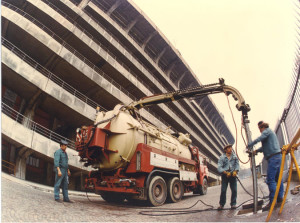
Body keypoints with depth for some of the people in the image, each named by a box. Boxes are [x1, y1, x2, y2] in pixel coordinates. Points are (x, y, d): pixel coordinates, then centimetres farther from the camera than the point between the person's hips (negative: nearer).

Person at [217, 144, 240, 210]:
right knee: (223, 190, -5)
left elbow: (237, 165, 3)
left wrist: (235, 171, -15)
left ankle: (233, 204, 14)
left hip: (233, 175, 2)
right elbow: (219, 167, -8)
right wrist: (226, 172, -20)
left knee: (234, 190, -1)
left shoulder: (235, 157, 10)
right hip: (225, 175, -2)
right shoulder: (222, 157, 0)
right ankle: (221, 205, 6)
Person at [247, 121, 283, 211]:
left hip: (273, 158, -11)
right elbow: (265, 146, 24)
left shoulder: (267, 131, -5)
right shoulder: (270, 132, 24)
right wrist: (256, 151, 11)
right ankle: (280, 198, 19)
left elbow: (258, 140, -16)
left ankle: (272, 202, -13)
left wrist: (248, 146, -2)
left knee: (270, 180, -12)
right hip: (278, 156, 11)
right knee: (278, 178, 13)